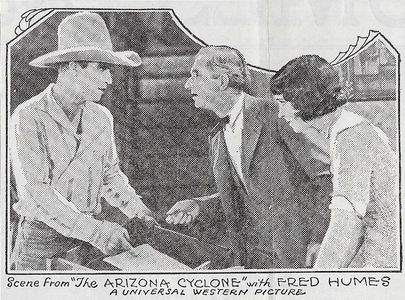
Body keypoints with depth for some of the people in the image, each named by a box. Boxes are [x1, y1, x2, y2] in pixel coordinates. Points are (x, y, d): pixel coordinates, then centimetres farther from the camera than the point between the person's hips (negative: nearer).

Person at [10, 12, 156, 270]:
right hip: (41, 239, -5)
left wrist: (139, 210, 1)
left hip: (90, 238, 5)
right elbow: (35, 191, -22)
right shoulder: (29, 118, -14)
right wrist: (95, 231, -30)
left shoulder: (101, 118, 6)